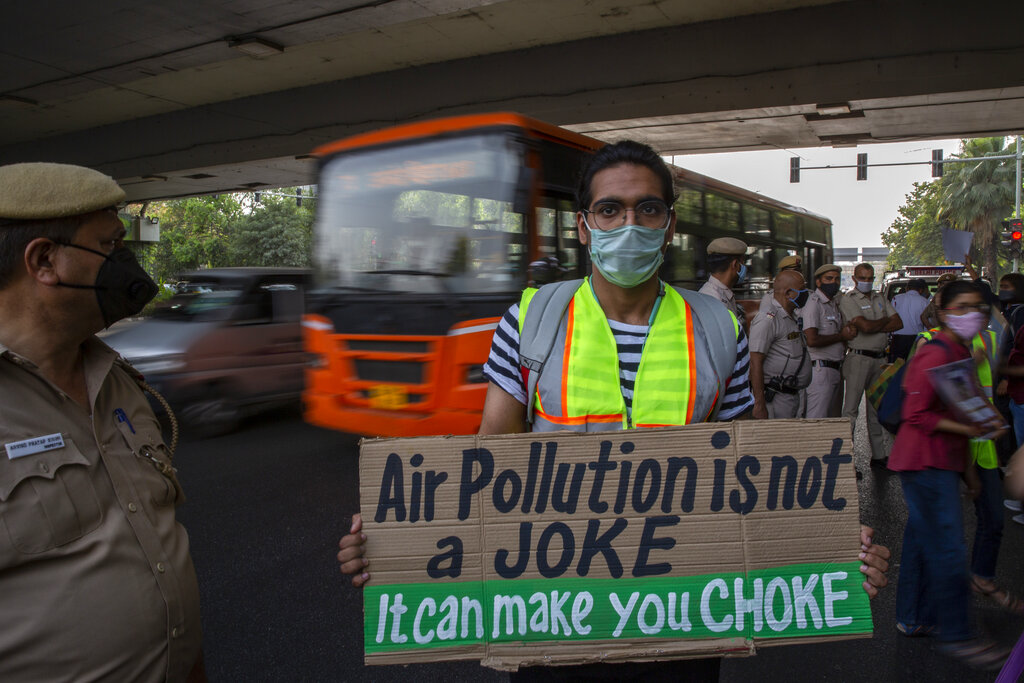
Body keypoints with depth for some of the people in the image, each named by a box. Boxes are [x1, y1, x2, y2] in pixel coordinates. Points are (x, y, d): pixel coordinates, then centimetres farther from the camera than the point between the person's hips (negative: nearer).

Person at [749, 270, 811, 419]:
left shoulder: (792, 318, 17)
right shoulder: (767, 319, -15)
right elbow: (755, 363, -20)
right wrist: (759, 405, -23)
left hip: (794, 396, 10)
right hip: (775, 399, -10)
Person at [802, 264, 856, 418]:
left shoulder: (834, 304, 18)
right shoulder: (814, 303, -11)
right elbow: (812, 340, -22)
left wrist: (848, 329, 3)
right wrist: (841, 336, -9)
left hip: (835, 369, 10)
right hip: (820, 369, -9)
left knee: (831, 417, 12)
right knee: (816, 420, -9)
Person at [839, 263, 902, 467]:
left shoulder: (880, 298, 15)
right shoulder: (848, 300, -6)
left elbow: (898, 323, 5)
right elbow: (865, 326, -18)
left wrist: (873, 328, -10)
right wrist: (885, 320, 1)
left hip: (879, 358, 6)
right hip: (859, 358, -6)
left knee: (877, 408, 12)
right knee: (851, 409, -5)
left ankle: (879, 454, 21)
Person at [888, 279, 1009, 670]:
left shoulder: (961, 354, 16)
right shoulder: (935, 355, -16)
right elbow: (916, 415, -19)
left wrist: (967, 466, 23)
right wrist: (965, 429, -25)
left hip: (940, 464, 10)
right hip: (925, 462, -10)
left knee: (924, 542, 16)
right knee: (947, 548, -5)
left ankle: (914, 619, 27)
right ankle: (955, 636, 5)